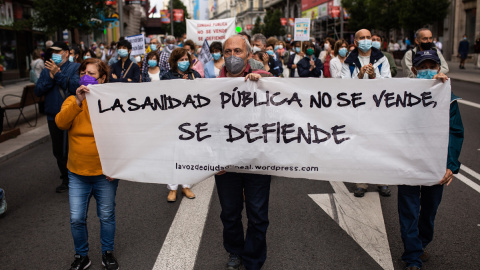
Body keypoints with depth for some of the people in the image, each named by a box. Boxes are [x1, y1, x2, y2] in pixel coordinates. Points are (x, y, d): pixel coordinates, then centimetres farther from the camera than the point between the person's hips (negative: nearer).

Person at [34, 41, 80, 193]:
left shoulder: (75, 68, -3)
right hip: (54, 117, 5)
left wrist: (58, 74, -21)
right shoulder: (47, 70, 12)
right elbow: (38, 91, 1)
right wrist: (50, 77, -13)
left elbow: (76, 86, -21)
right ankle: (66, 179, 29)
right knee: (58, 152, 14)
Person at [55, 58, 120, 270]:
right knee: (76, 219, 7)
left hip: (105, 173, -2)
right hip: (77, 174, 2)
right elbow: (60, 123, -16)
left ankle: (107, 253, 33)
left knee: (107, 216, 12)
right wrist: (78, 101, -27)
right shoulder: (72, 101, 2)